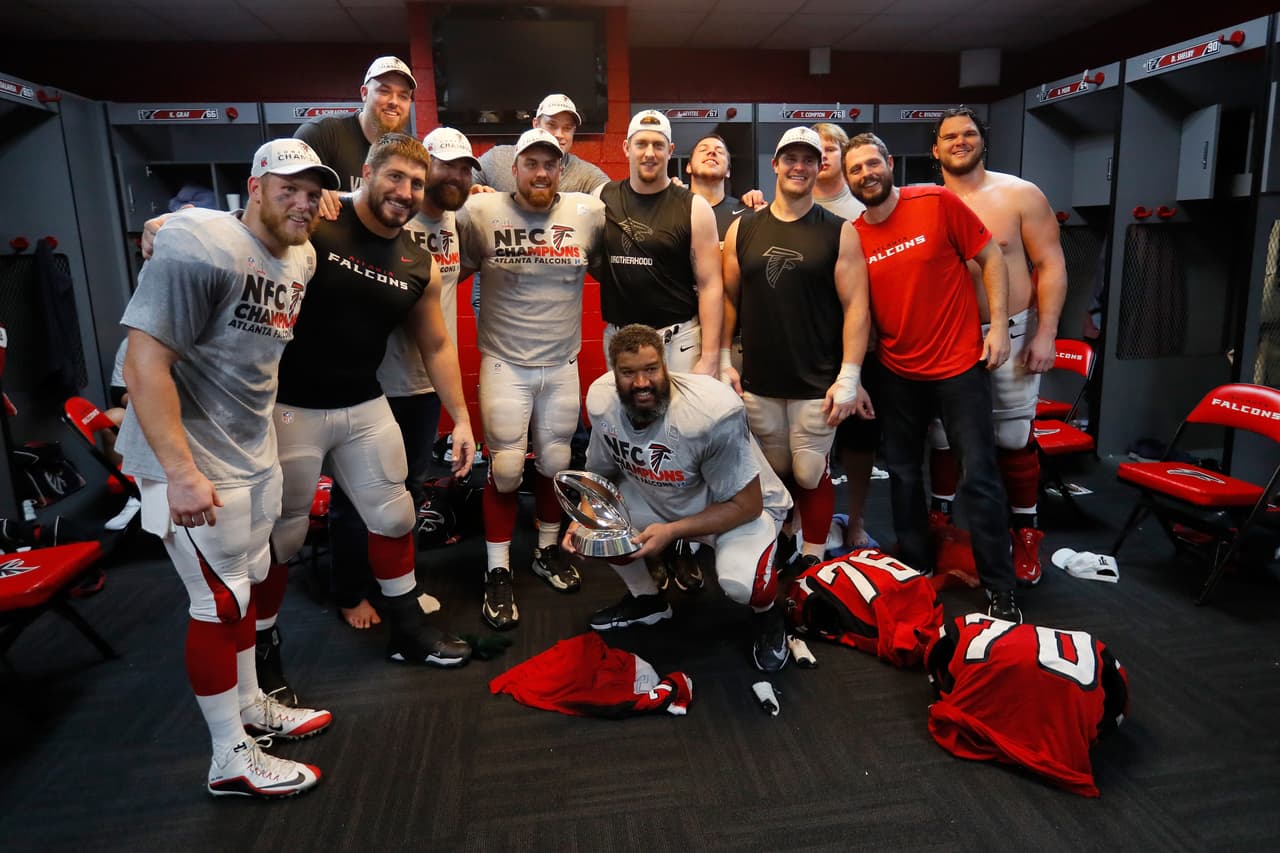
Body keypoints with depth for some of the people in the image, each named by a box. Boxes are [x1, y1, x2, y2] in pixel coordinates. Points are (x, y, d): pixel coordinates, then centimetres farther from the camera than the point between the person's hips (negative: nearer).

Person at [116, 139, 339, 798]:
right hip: (192, 460, -8)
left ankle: (251, 707, 40)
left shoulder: (300, 258, 7)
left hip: (255, 451, 9)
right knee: (219, 602, 0)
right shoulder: (201, 245, -21)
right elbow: (145, 361, -26)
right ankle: (231, 759, 18)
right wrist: (181, 471, -30)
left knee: (244, 583, 20)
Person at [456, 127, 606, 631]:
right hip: (504, 363, -2)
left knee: (556, 463, 13)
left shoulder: (589, 213, -3)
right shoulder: (481, 213, -8)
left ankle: (548, 550, 35)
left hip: (563, 363, 3)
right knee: (506, 469, -1)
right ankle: (497, 573, 15)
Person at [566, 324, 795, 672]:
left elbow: (746, 504, -25)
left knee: (740, 581, -34)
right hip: (659, 497, 6)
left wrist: (671, 531, -30)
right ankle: (646, 599, 13)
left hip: (739, 506, -5)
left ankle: (767, 612, 7)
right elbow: (599, 475, 0)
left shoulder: (712, 412, -34)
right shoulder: (602, 401, -18)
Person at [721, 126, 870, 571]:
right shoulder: (743, 230, 7)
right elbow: (727, 298, 9)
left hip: (817, 384, -2)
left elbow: (855, 306, -5)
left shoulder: (839, 232, -1)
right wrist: (724, 362, 4)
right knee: (774, 474, 12)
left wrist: (849, 377, -11)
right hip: (758, 383, 3)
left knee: (810, 475, 2)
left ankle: (813, 558, 18)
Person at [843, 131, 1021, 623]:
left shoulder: (938, 203, -7)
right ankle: (916, 568, 31)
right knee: (903, 474, 13)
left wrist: (998, 325, -8)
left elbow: (989, 257, -3)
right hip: (897, 374, 4)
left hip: (959, 364, -3)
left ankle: (1000, 588, 12)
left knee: (980, 477, -1)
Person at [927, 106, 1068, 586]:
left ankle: (1025, 535, 20)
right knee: (943, 437, 9)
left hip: (1011, 334, -2)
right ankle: (940, 522, 26)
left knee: (1014, 440, 4)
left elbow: (1050, 266, -3)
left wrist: (1045, 334, -11)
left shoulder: (1020, 195, -1)